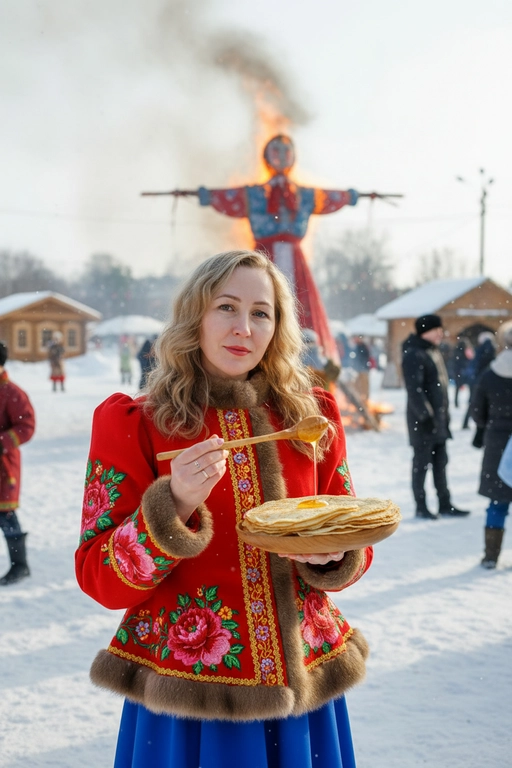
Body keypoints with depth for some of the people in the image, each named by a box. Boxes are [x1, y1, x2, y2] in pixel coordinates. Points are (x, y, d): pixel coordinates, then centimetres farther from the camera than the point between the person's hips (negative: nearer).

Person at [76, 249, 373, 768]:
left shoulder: (313, 414, 2)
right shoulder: (131, 423, -6)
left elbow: (354, 542, 11)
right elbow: (100, 582, -9)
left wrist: (333, 554, -11)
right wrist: (172, 507, -25)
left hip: (302, 687, 3)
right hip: (183, 699, -3)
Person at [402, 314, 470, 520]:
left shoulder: (433, 351, 15)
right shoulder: (414, 355, -15)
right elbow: (414, 390, -21)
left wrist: (444, 414, 18)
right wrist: (426, 415, -23)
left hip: (438, 418, 9)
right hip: (423, 420, -9)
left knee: (440, 462, 13)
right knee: (422, 462, 0)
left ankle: (445, 504, 20)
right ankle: (421, 507, 8)